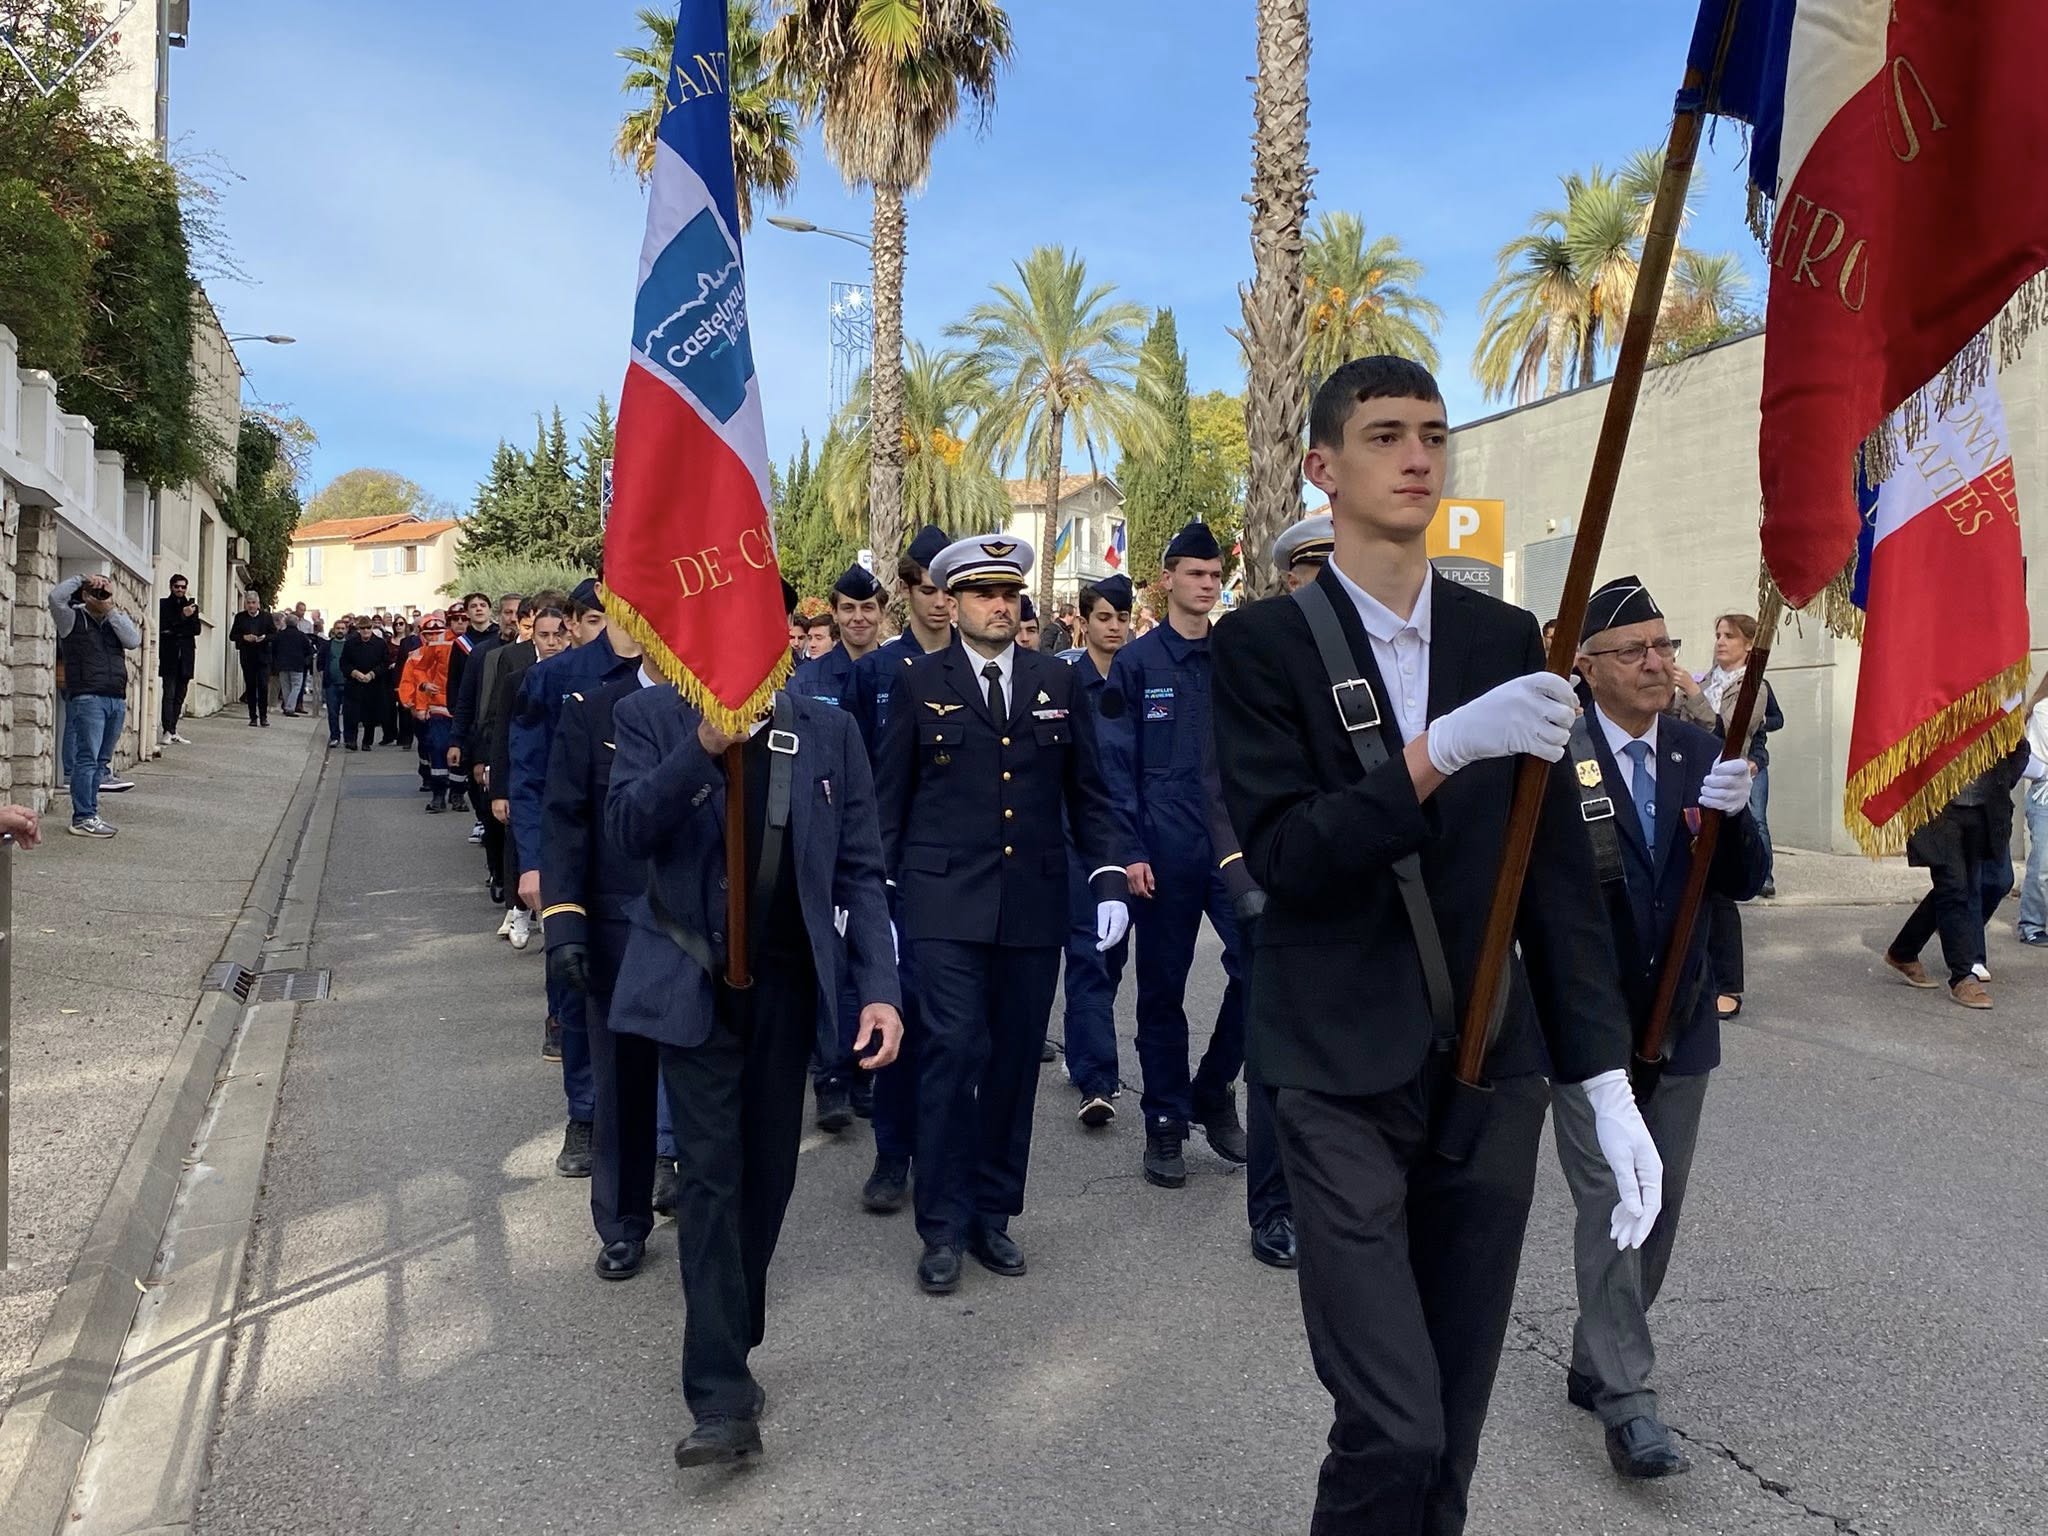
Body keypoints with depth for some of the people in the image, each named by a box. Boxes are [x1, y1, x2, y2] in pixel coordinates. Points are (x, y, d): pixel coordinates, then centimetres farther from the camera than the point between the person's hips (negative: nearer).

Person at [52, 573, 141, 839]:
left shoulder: (117, 620, 17)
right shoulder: (73, 618, 3)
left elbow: (134, 641, 0)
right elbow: (56, 597, -15)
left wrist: (111, 611, -2)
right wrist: (81, 578, -4)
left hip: (117, 700, 6)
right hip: (87, 698, -5)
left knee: (100, 761, 9)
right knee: (87, 759, -8)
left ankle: (90, 814, 14)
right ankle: (83, 818, -7)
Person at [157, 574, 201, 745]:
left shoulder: (191, 606, 14)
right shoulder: (163, 605, 5)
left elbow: (196, 630, 5)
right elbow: (162, 626, -8)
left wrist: (174, 631, -6)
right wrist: (182, 616, -14)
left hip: (185, 655, 3)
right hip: (169, 655, -3)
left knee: (180, 695, 4)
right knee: (169, 693, -10)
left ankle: (173, 731, 8)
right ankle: (167, 731, -10)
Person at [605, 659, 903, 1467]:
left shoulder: (829, 730, -1)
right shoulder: (650, 716, -3)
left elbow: (858, 872, 0)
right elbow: (627, 827, -17)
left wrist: (879, 988, -9)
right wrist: (703, 745, -31)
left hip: (786, 985, 2)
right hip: (695, 983, -2)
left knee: (767, 1172, 11)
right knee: (710, 1174, -6)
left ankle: (729, 1346, 32)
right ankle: (722, 1395, 1)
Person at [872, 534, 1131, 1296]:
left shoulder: (1056, 680, 8)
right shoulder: (921, 682, 2)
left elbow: (1086, 790, 10)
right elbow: (888, 798, 4)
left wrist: (1109, 877, 1)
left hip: (1034, 904, 3)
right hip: (945, 901, -3)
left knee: (1015, 1060, 8)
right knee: (953, 1050, -8)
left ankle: (993, 1212, 23)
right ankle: (942, 1226, 5)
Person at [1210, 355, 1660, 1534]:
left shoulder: (1506, 640, 7)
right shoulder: (1265, 646, -4)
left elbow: (1559, 868, 5)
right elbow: (1282, 854, -14)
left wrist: (1608, 1083, -1)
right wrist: (1442, 750, -26)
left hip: (1494, 1072, 4)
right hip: (1344, 1079, -3)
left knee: (1455, 1425, 12)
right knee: (1393, 1430, -6)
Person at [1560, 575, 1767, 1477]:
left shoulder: (1699, 753, 5)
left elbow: (1743, 884, 1)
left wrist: (1734, 815, -17)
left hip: (1679, 1019, 6)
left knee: (1659, 1204, 15)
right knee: (1610, 1202, -4)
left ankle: (1596, 1362, 32)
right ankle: (1625, 1397, 7)